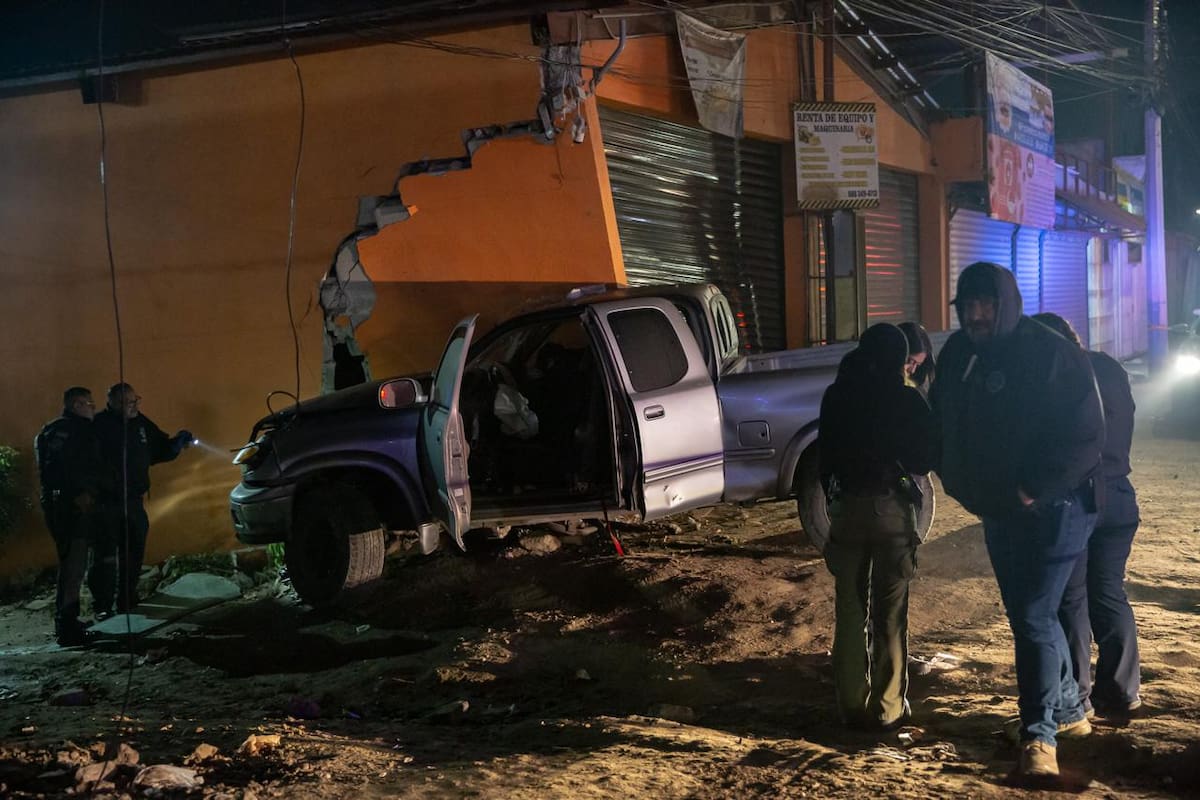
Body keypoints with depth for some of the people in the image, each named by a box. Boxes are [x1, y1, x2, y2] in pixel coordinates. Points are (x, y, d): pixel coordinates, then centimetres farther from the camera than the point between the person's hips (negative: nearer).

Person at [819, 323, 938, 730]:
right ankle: (888, 708, 7)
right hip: (892, 508, -2)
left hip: (846, 508, 3)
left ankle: (852, 704, 13)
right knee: (890, 615, 4)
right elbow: (926, 456, 1)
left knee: (849, 613, 9)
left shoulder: (835, 398, 3)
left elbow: (826, 457, 9)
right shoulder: (906, 400, -7)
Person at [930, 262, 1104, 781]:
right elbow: (942, 422, 16)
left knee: (1033, 618, -9)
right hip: (999, 513, 7)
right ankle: (1069, 710, 34)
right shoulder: (957, 355, 2)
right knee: (1028, 616, 16)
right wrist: (958, 480, 5)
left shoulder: (1050, 354, -18)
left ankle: (1039, 733, 2)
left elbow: (1086, 437, -20)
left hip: (1053, 510, -7)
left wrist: (1036, 490, -22)